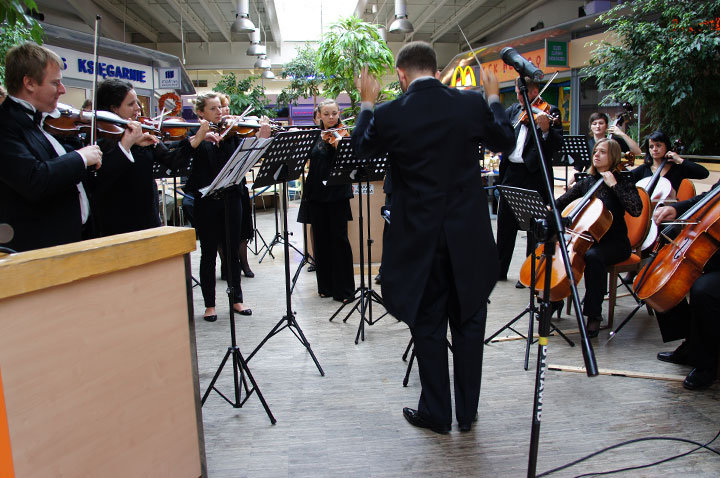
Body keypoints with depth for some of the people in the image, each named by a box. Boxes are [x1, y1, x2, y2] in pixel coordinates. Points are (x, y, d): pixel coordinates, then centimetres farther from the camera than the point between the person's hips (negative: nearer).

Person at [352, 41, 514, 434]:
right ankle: (467, 412, 29)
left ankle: (436, 413, 25)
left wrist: (367, 103, 22)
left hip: (420, 239, -2)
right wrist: (493, 98, 25)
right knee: (468, 323, 15)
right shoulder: (471, 104, -5)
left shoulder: (389, 115, -10)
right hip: (469, 238, 2)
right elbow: (505, 141, 12)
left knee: (428, 326, 12)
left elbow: (361, 147, 10)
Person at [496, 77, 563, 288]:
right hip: (511, 173, 5)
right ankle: (499, 270, 24)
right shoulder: (513, 110, 13)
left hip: (535, 175, -5)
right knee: (505, 224, 12)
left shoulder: (550, 112, -2)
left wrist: (546, 130, -30)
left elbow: (558, 146, -12)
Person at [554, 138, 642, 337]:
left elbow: (636, 210, -20)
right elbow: (562, 201, 11)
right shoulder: (587, 182, 11)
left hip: (614, 243, -5)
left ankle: (594, 315, -26)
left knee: (593, 256, -37)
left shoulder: (623, 182, -4)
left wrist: (614, 185, -19)